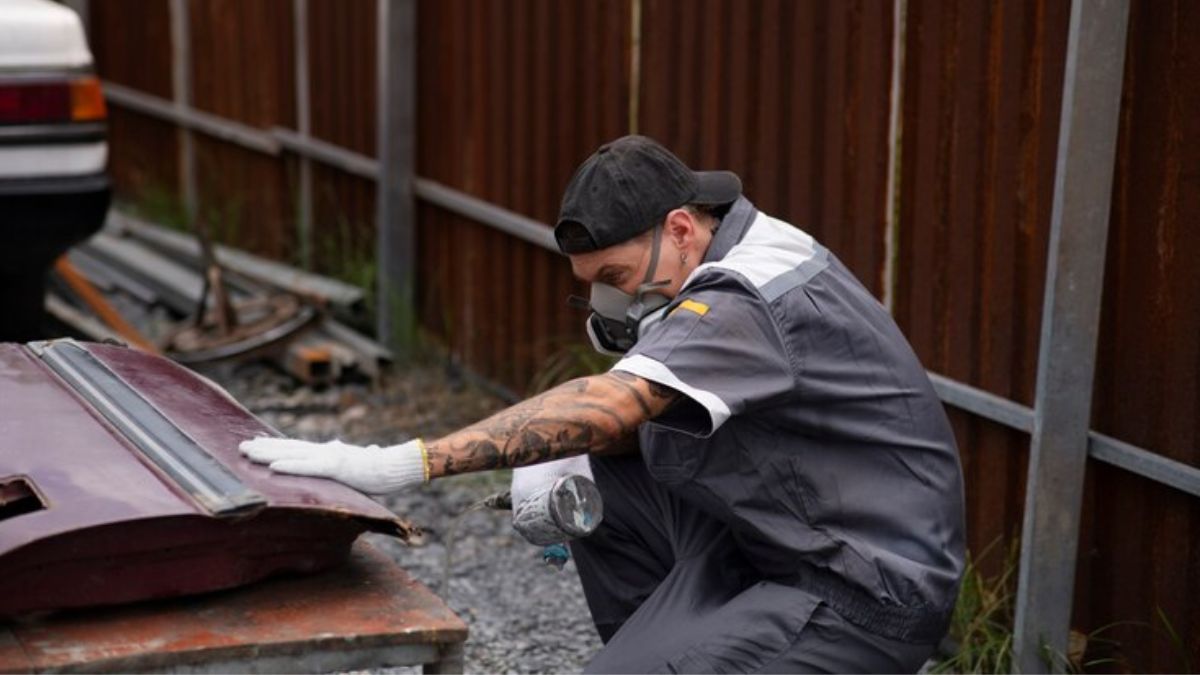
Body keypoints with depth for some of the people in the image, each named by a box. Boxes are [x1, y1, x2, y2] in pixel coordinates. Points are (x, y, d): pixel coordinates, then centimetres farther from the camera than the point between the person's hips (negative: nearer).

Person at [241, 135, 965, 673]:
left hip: (867, 594, -10)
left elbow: (607, 405, -37)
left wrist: (401, 465, -41)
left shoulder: (749, 299, -25)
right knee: (594, 476, 7)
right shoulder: (731, 266, 5)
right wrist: (563, 464, -10)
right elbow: (641, 412, 12)